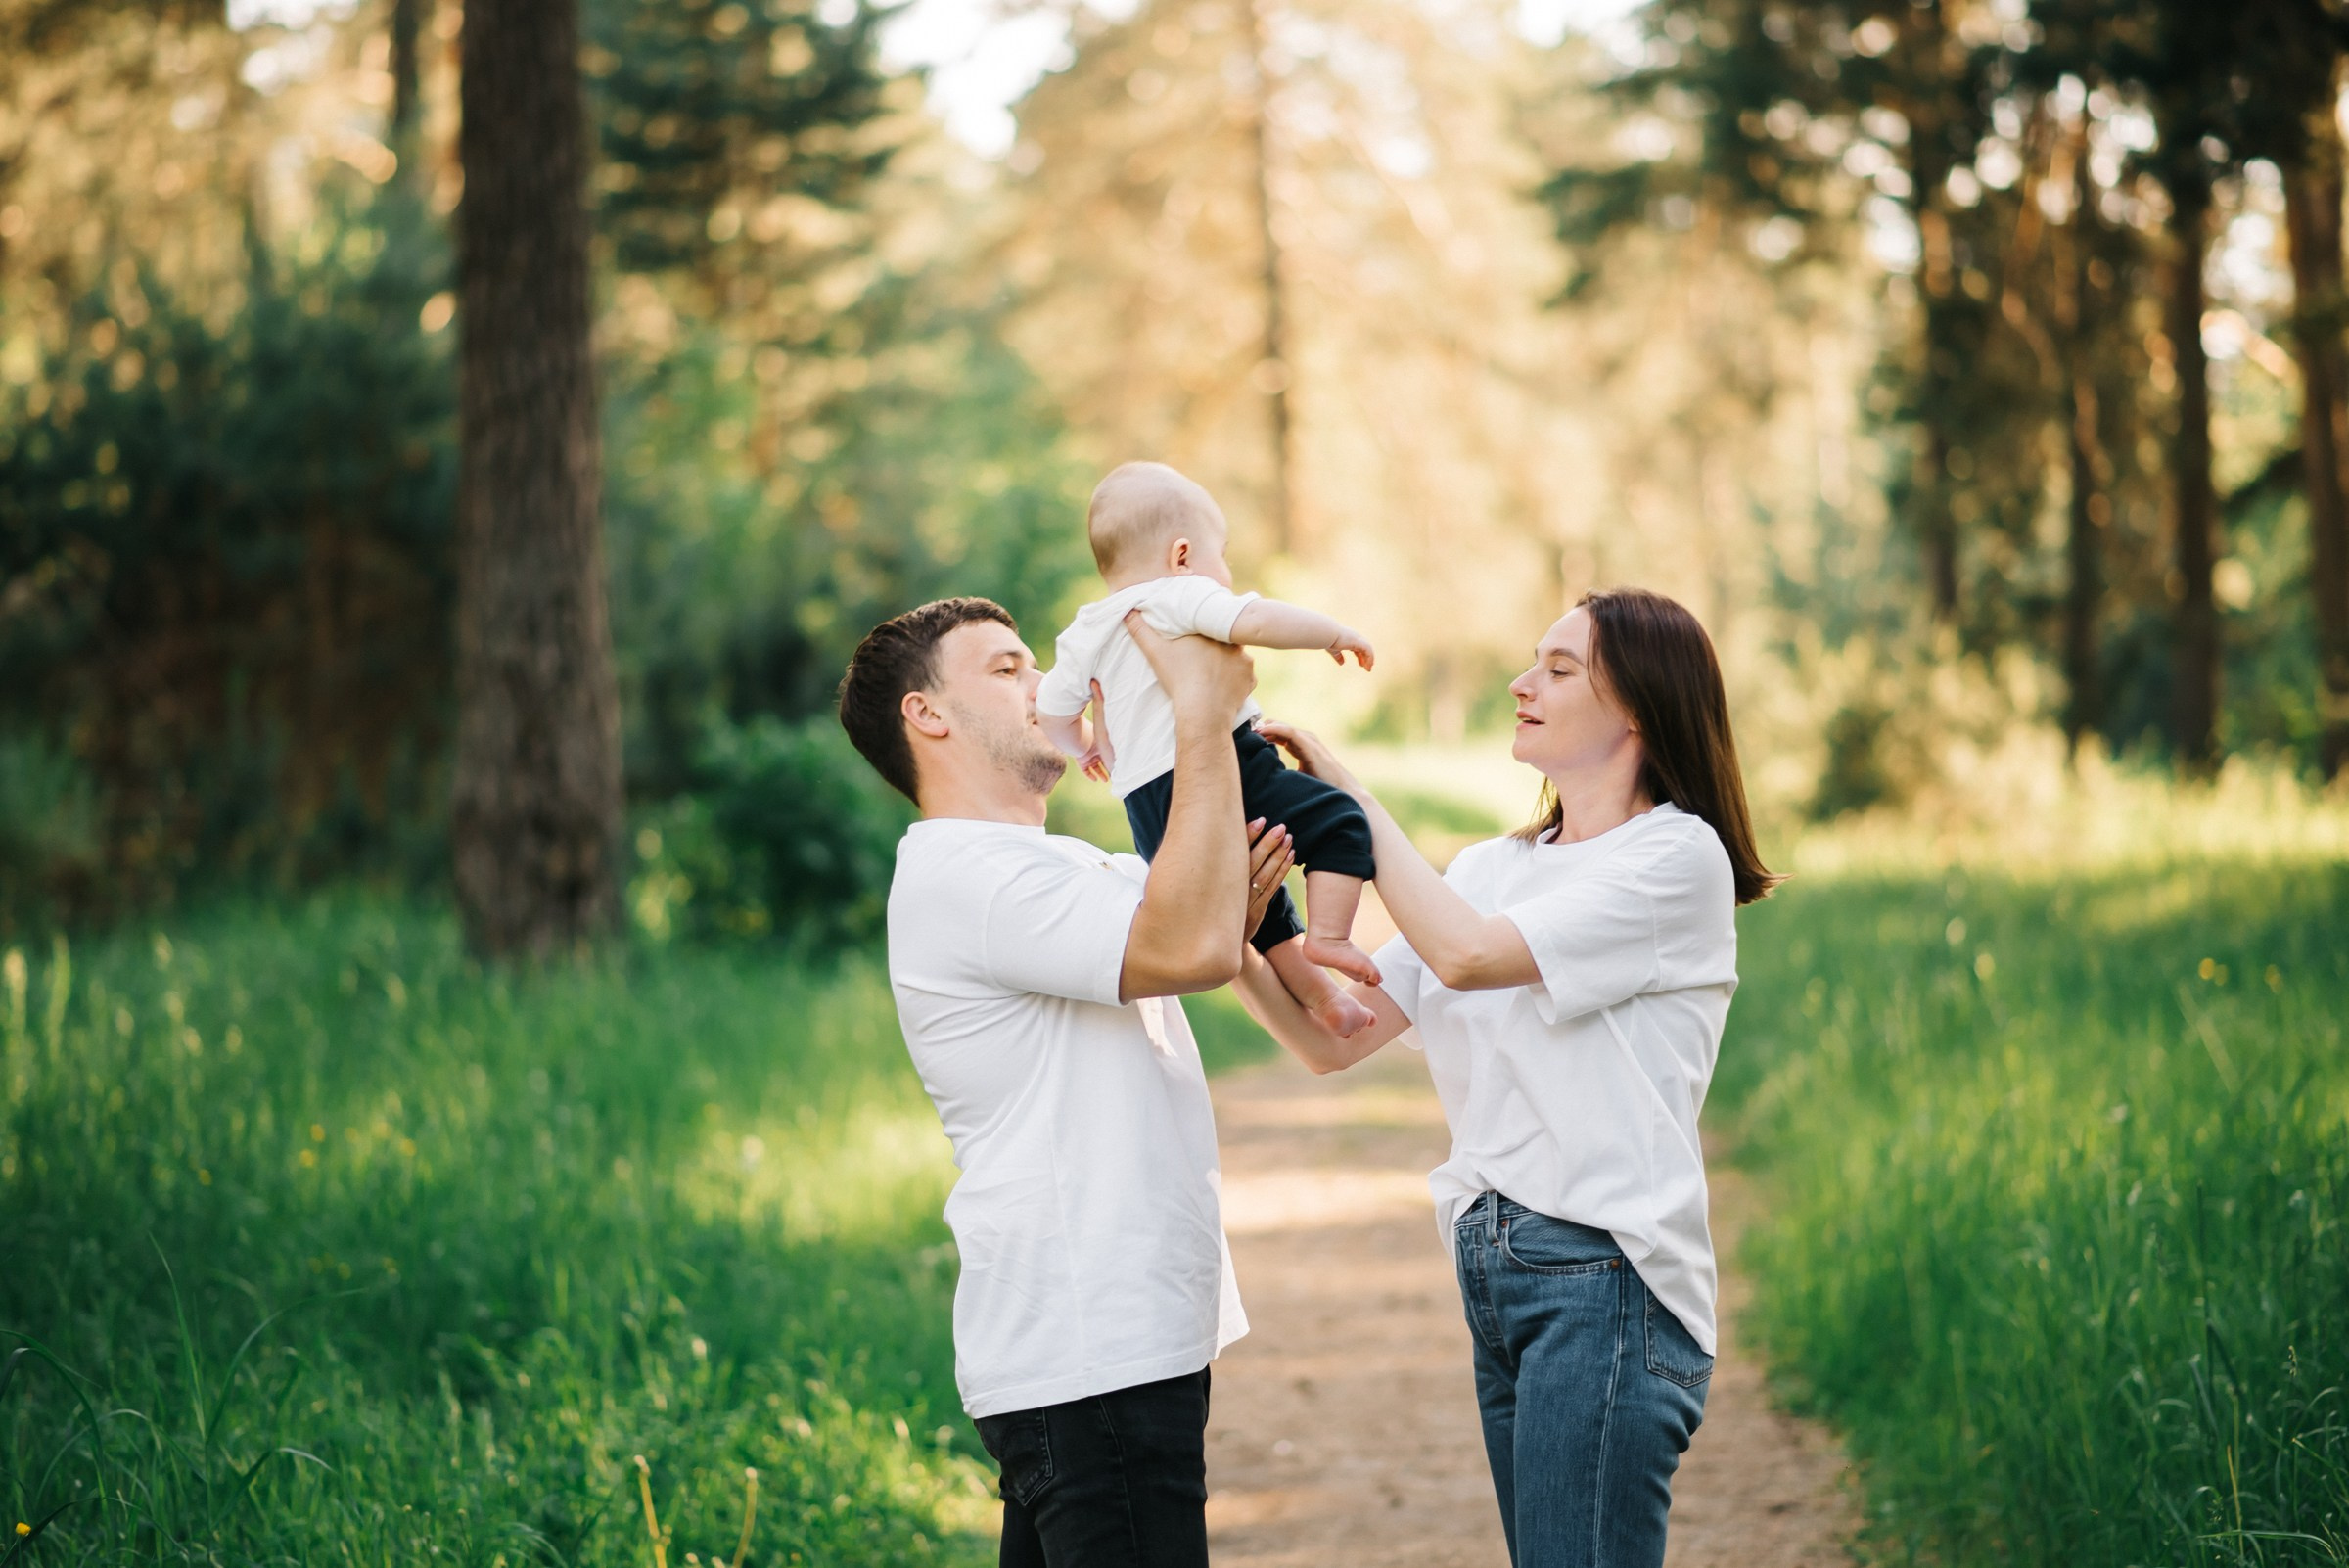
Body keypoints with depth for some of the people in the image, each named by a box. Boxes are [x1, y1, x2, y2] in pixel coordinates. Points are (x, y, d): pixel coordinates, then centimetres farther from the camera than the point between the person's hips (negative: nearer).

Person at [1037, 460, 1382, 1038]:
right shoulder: (1181, 597, -7)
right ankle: (1327, 936, -15)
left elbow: (1053, 713, 22)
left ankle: (1317, 996, 22)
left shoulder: (1087, 633, 16)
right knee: (1338, 821, -2)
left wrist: (1088, 747, 43)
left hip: (1149, 806, 8)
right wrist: (1337, 633, -9)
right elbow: (1258, 622, -24)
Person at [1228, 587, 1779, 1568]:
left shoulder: (1679, 855, -5)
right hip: (1493, 1269, 8)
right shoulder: (1492, 867, 17)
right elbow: (1332, 1040, 11)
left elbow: (1466, 953, -17)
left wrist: (1349, 796, -7)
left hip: (1602, 1274, -7)